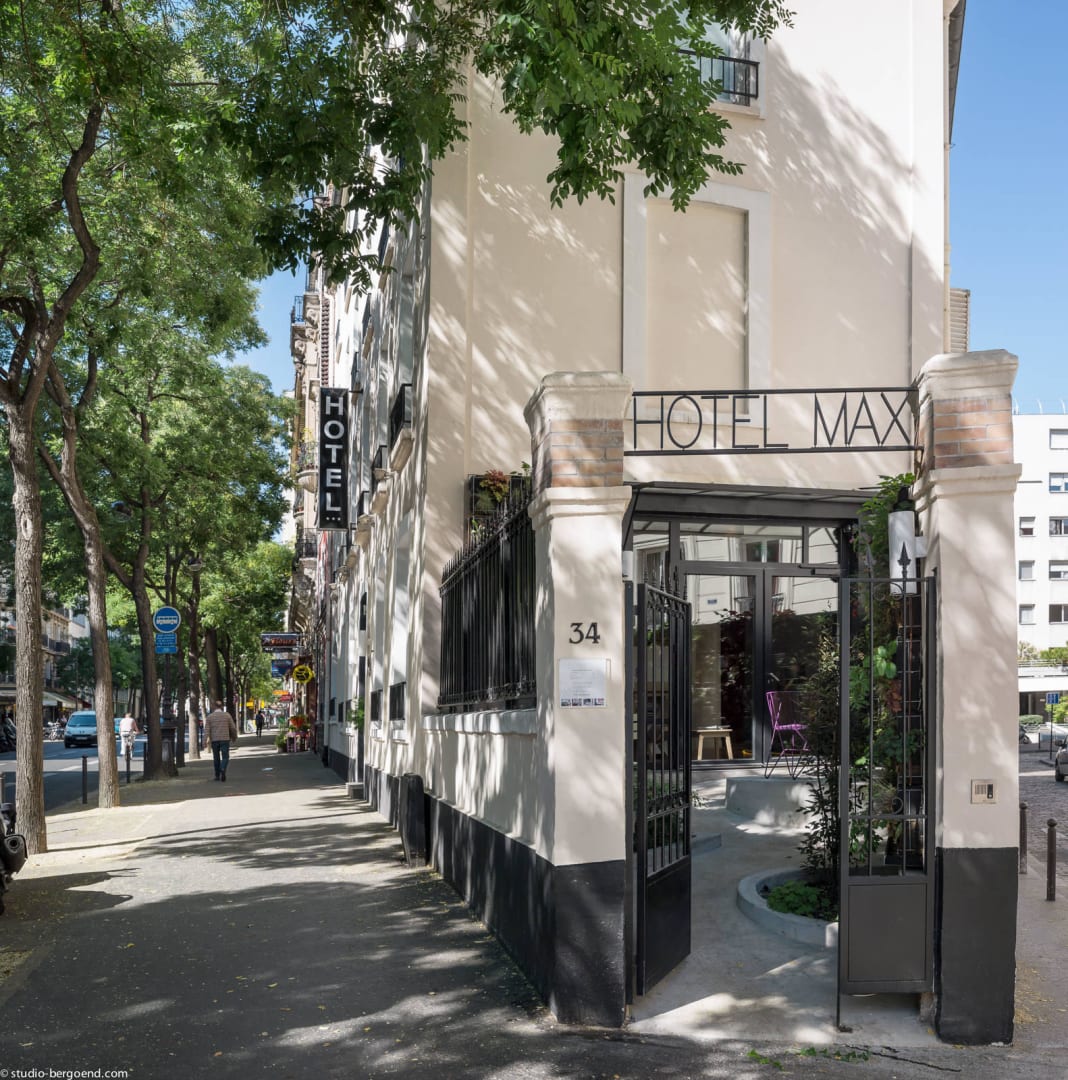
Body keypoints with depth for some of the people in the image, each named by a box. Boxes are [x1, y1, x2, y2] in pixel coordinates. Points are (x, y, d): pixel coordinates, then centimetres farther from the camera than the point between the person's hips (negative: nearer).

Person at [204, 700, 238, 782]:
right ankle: (223, 770, -26)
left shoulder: (209, 716, 3)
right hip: (225, 739, -2)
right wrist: (234, 738, 18)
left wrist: (206, 740, -12)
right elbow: (233, 728, 3)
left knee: (216, 758, 14)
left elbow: (207, 729, -7)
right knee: (225, 757, 0)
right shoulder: (227, 715, 1)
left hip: (214, 740, 2)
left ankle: (217, 775, 18)